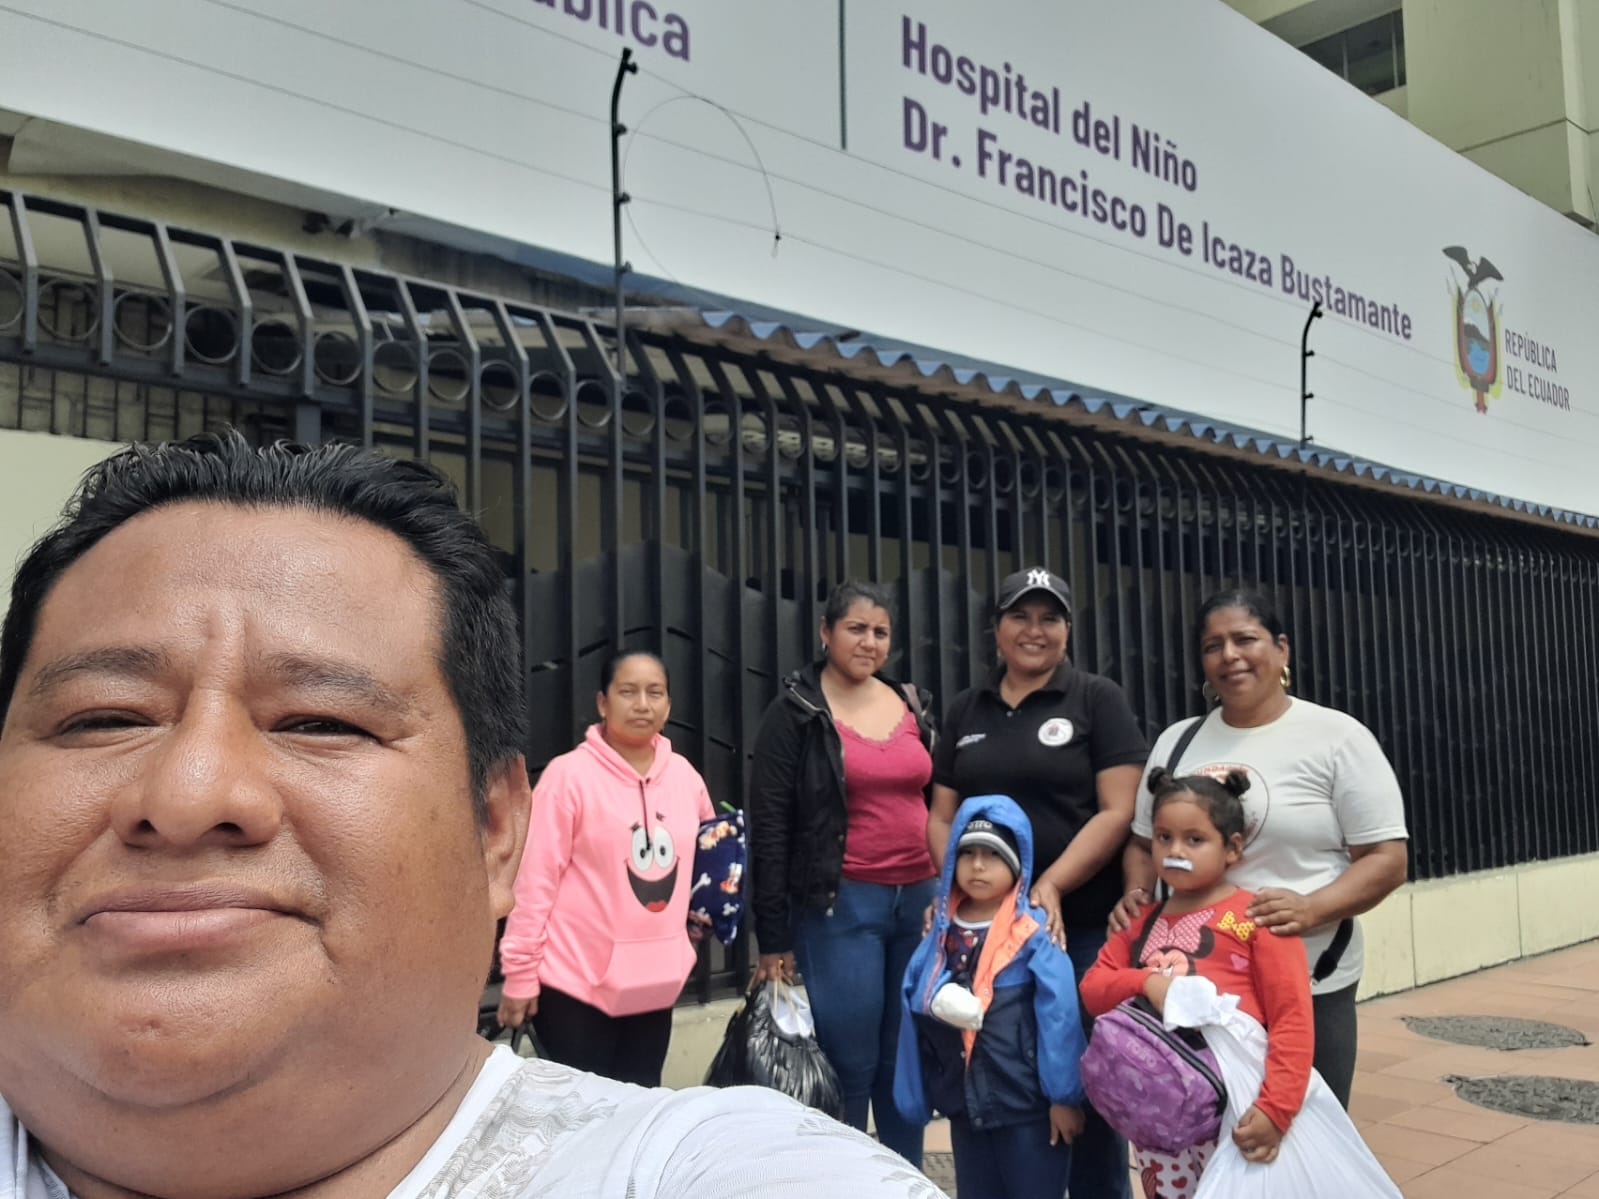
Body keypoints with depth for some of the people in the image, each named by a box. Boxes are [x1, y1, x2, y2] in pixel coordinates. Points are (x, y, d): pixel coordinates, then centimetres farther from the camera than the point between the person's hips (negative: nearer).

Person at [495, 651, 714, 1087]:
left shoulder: (685, 776, 4)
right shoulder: (569, 774, -12)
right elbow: (535, 878, -11)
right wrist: (519, 972, -11)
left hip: (656, 980, 5)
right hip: (576, 979, -5)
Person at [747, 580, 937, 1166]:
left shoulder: (912, 705, 11)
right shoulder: (795, 714, -5)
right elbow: (769, 829, -6)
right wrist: (773, 938, -8)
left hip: (919, 900, 5)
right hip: (841, 906, -5)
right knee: (849, 1066, 0)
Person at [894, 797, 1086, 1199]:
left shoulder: (1034, 935, -13)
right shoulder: (942, 934, 3)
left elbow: (1059, 1017, -13)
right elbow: (914, 1017, 9)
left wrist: (1064, 1096, -12)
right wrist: (915, 1096, 10)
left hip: (1027, 1105, -5)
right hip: (964, 1103, 6)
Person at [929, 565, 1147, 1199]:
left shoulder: (1098, 700, 0)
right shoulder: (964, 711, 12)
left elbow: (1119, 812, -7)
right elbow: (941, 818, 13)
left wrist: (1049, 888, -17)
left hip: (1081, 925, -3)